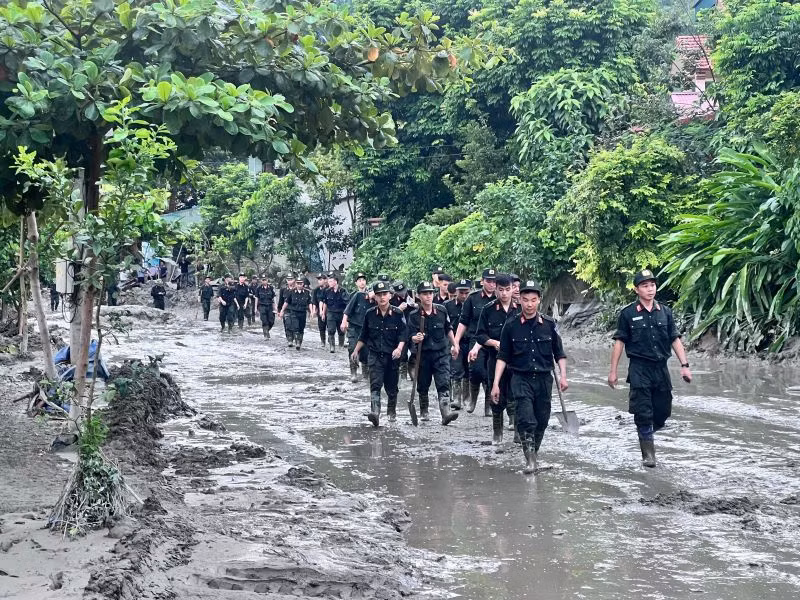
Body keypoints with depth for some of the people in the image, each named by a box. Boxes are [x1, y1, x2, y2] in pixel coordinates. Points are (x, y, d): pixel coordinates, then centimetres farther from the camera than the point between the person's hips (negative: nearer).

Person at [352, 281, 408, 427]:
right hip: (375, 356, 0)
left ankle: (392, 412, 32)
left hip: (392, 356, 0)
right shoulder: (370, 314, 4)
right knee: (375, 385, -15)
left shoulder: (398, 314, -3)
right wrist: (356, 351, 15)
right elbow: (363, 335, 15)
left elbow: (403, 334, -6)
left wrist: (399, 348, -22)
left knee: (391, 387, 11)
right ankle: (375, 412, -27)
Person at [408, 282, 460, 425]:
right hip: (423, 354, 0)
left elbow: (448, 329, 15)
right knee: (423, 385, 11)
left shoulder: (442, 310, 0)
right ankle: (423, 412, 31)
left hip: (441, 353, 0)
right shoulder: (414, 315, -7)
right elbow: (412, 335, -12)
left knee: (444, 384, -13)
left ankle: (446, 413, -22)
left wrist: (454, 345, 21)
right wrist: (416, 338, -35)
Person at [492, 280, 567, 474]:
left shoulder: (549, 324, 3)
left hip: (544, 378, 2)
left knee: (541, 421, 7)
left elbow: (559, 354, 10)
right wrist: (496, 384, -3)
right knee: (526, 419, -16)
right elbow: (502, 357, 2)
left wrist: (563, 376, -2)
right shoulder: (511, 326, -1)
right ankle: (530, 460, -14)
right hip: (521, 379, -2)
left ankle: (534, 453, 26)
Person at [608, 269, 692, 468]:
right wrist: (613, 371, -2)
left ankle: (646, 433, 36)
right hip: (639, 369, -4)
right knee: (643, 413, -4)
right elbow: (619, 342, 0)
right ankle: (648, 454, 6)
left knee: (663, 411, 8)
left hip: (661, 367, 4)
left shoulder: (665, 312, 7)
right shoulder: (628, 313, -2)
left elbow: (675, 339, 9)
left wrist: (684, 365, 0)